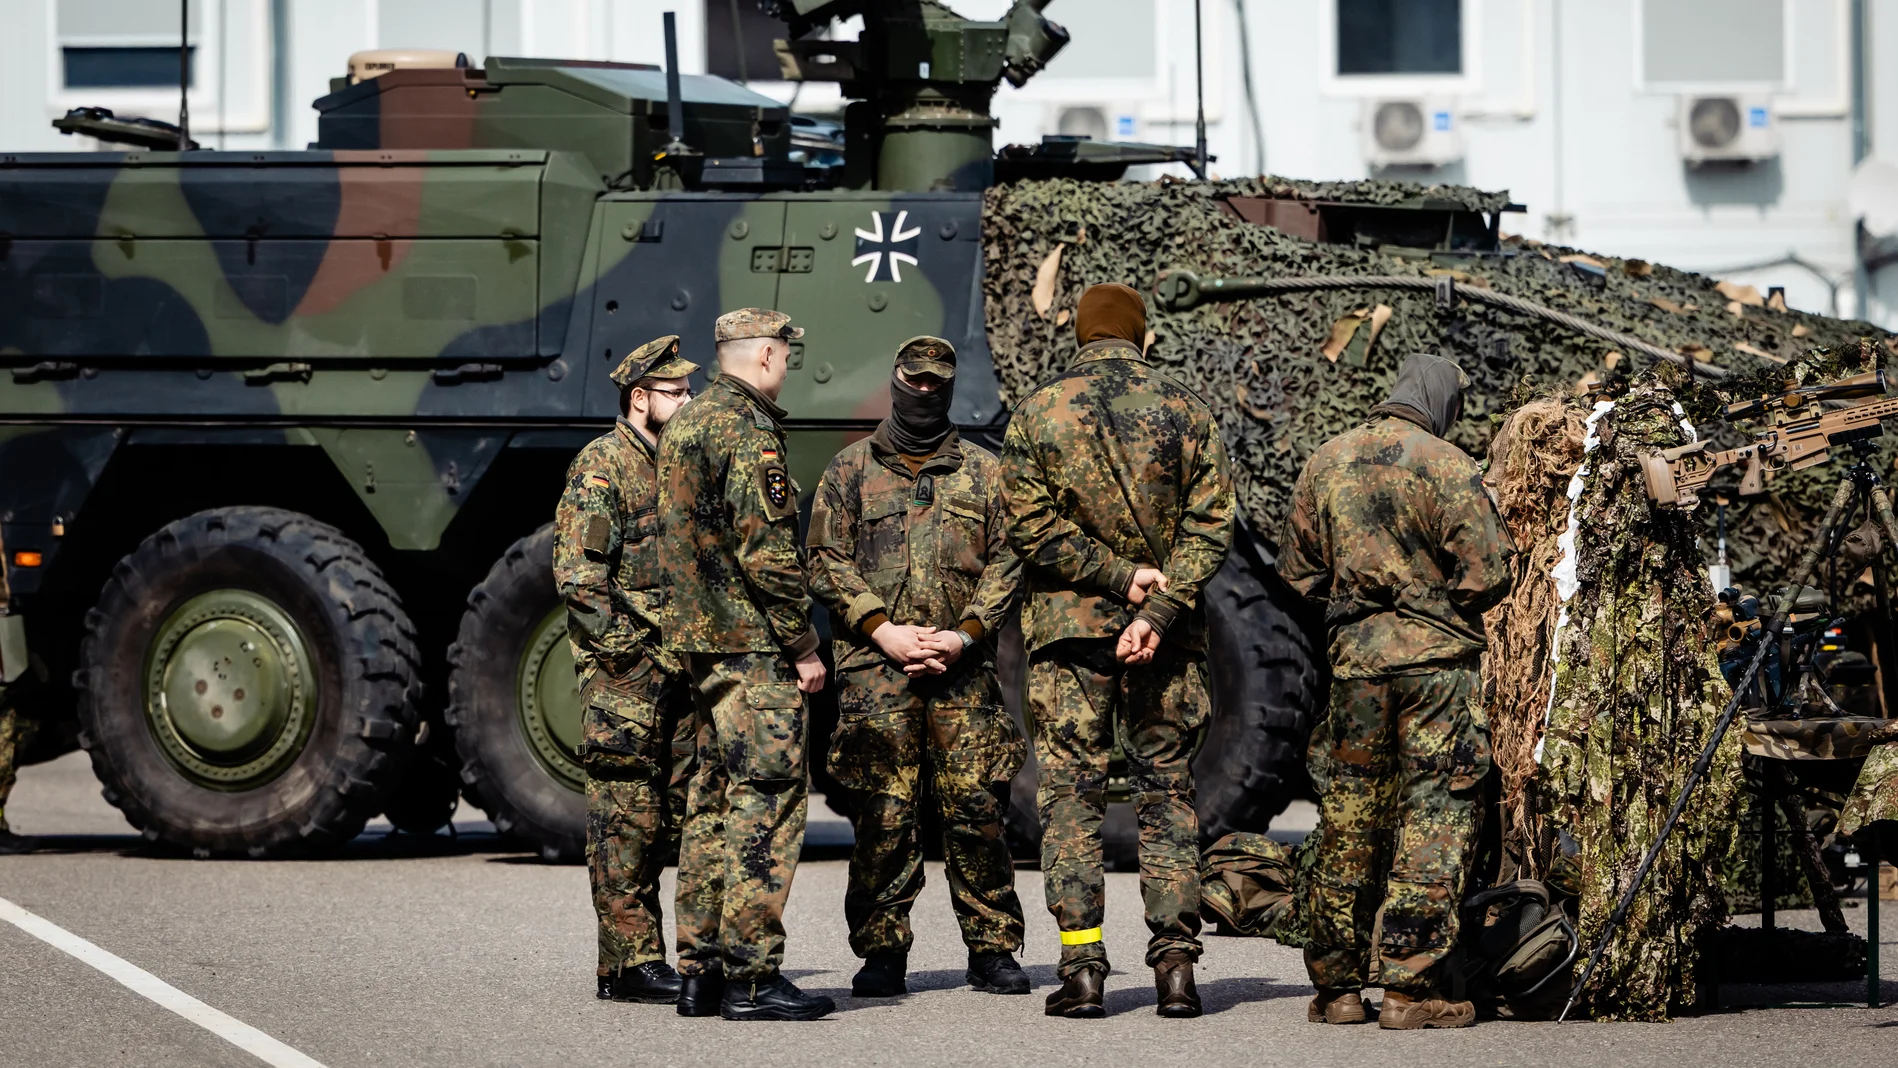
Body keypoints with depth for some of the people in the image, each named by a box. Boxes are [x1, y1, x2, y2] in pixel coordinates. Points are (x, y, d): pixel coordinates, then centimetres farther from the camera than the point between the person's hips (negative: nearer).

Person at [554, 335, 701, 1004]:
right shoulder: (602, 465, -7)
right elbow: (578, 572, -14)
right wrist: (622, 651, -17)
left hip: (679, 667, 8)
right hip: (625, 671, -8)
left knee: (669, 816, 7)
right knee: (627, 816, -7)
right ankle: (632, 963, -6)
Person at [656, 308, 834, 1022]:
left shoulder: (684, 425, 17)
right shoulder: (747, 430, -13)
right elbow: (766, 550, -19)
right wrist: (803, 646, -14)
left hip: (697, 641, 10)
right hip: (751, 643, -10)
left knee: (715, 799, 12)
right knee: (766, 800, -9)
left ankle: (701, 970, 13)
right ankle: (750, 977, -12)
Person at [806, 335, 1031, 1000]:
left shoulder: (983, 471, 14)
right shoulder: (852, 469, 11)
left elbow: (1006, 562, 8)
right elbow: (826, 562, 5)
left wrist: (965, 634, -7)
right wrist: (884, 631, -8)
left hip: (964, 669, 1)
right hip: (875, 670, -1)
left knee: (977, 809, -3)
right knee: (884, 815, -4)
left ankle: (992, 949, 5)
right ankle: (883, 955, 3)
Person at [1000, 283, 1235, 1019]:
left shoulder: (1037, 415, 0)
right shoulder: (1186, 412, 3)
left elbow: (1031, 525, -6)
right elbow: (1209, 526, -5)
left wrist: (1117, 574, -8)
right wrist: (1158, 607, -11)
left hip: (1068, 628, -1)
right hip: (1167, 636, 1)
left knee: (1072, 793, 3)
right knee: (1166, 791, 8)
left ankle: (1081, 964, -5)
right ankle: (1176, 962, 2)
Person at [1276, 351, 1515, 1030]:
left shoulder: (1324, 464, 7)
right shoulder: (1447, 466, -9)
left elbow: (1297, 572, 12)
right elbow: (1487, 576, -11)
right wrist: (1444, 602, 9)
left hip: (1353, 656, 4)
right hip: (1436, 659, -4)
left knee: (1348, 821, 11)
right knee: (1433, 820, -1)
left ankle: (1337, 986, 14)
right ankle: (1412, 985, -5)